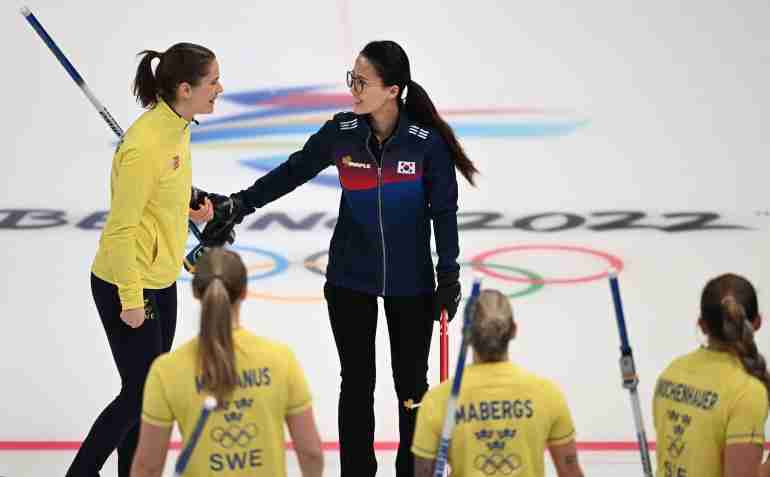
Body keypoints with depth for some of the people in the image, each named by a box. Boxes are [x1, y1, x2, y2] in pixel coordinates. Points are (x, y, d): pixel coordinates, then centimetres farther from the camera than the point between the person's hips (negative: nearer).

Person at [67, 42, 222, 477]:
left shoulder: (177, 125, 0)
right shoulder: (145, 145, -27)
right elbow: (121, 228, -23)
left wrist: (187, 208, 2)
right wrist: (131, 300, -18)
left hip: (161, 279, 9)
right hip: (125, 284, -9)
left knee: (150, 390, 16)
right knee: (140, 394, 0)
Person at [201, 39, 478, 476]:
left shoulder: (426, 141, -16)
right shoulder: (341, 133, -9)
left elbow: (444, 209, -7)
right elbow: (293, 171, 3)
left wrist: (448, 275, -8)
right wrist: (240, 205, 0)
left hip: (410, 284, -2)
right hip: (350, 280, 2)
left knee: (411, 384, 9)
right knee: (357, 382, 7)